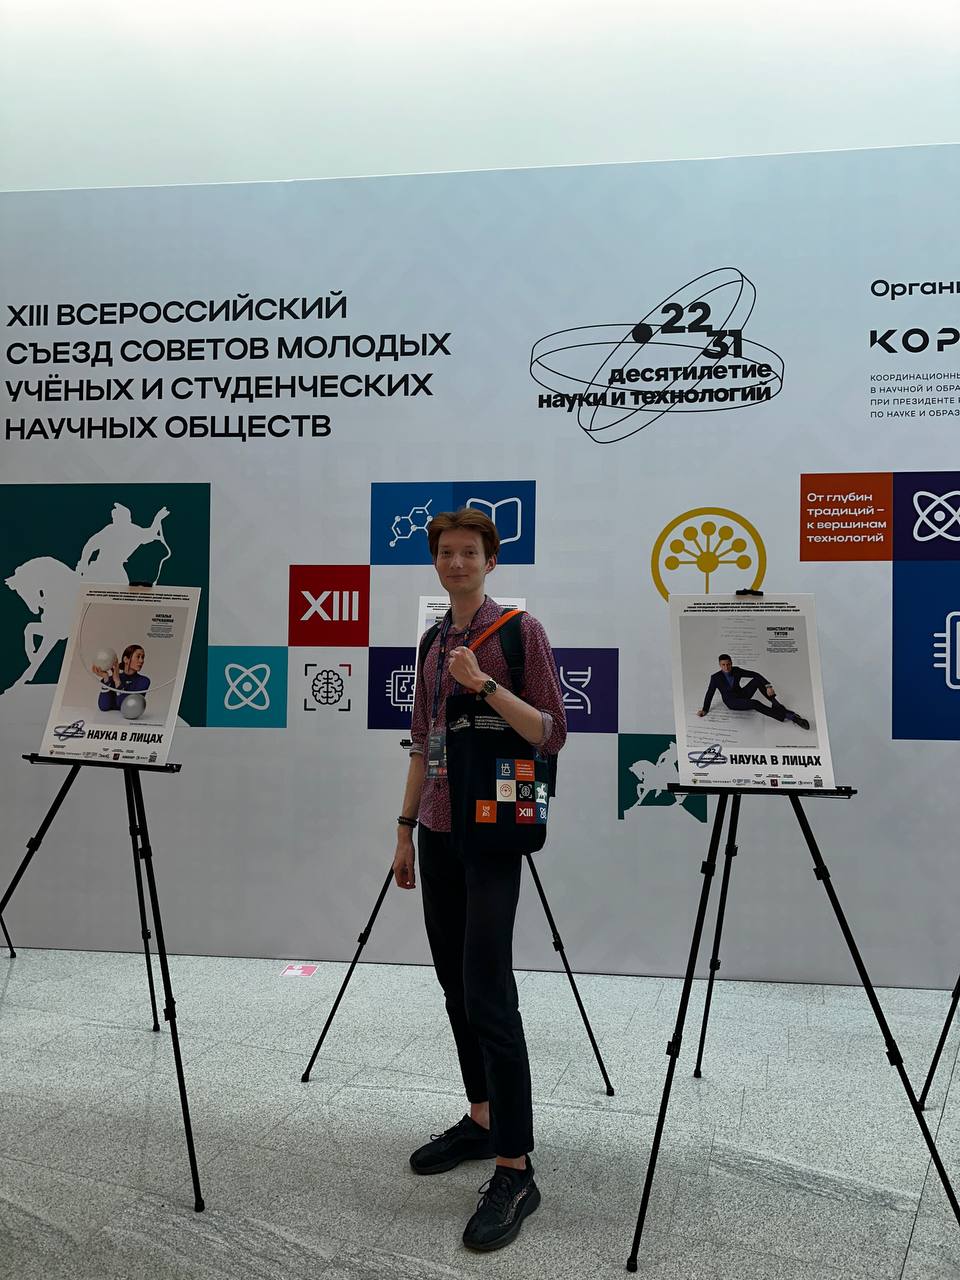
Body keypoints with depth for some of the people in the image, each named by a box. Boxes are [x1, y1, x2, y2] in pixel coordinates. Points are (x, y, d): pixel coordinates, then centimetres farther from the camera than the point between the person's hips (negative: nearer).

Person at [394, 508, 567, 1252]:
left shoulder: (520, 631, -6)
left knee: (488, 997, -10)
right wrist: (406, 828, 15)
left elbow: (552, 735, -11)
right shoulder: (434, 644, 14)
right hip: (437, 832, 7)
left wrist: (486, 685, -22)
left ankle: (515, 1170, -1)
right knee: (455, 988, 12)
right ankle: (481, 1121, 26)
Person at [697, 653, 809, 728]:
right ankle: (788, 715, -37)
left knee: (757, 680, -22)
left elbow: (755, 674, -15)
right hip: (732, 702, -5)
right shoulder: (715, 677, -15)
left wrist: (768, 686, -29)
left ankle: (775, 703, -17)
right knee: (755, 704, -34)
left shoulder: (736, 670, -7)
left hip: (742, 694, 5)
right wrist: (704, 710, -9)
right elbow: (709, 694, -5)